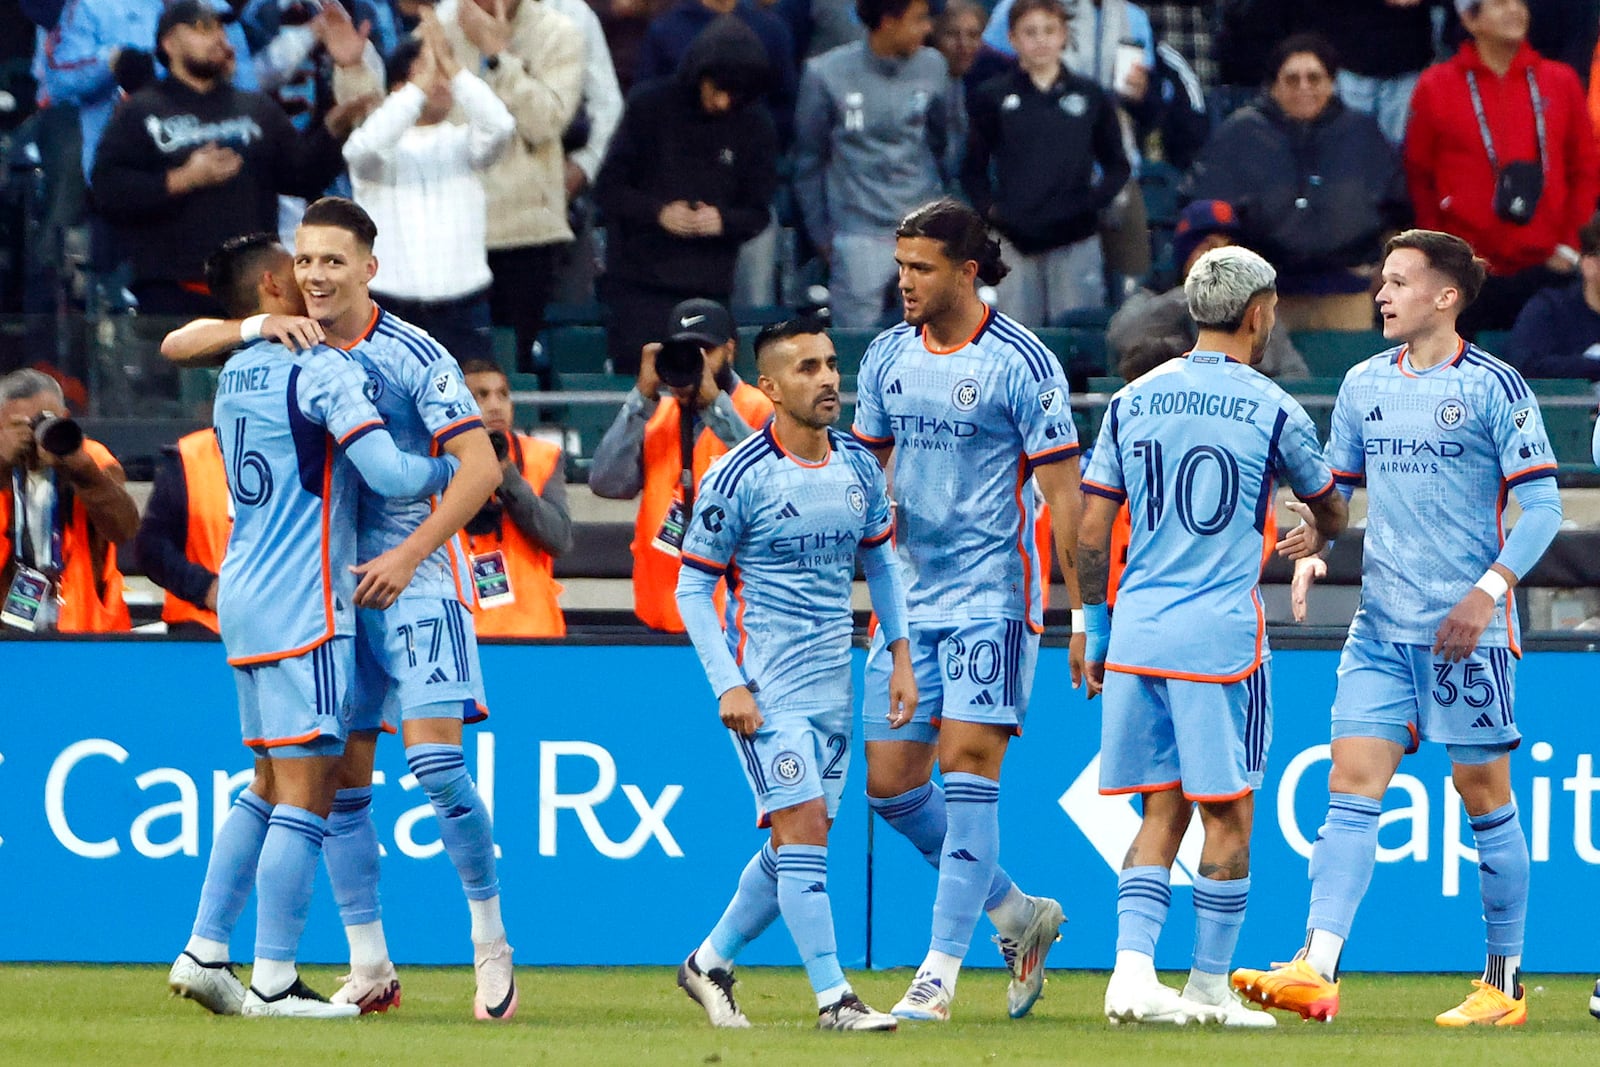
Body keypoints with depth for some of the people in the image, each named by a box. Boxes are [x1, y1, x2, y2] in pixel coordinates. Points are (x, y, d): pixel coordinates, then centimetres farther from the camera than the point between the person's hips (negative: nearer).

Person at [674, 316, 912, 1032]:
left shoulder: (858, 466, 5)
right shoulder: (738, 477, -12)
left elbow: (880, 562, 19)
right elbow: (693, 587, -7)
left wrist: (900, 657, 10)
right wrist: (727, 685, -14)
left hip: (834, 685, 6)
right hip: (765, 684, -6)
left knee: (795, 847, 9)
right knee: (803, 830, -14)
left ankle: (710, 964, 27)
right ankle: (833, 999, -13)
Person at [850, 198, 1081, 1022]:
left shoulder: (1021, 363, -10)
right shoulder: (887, 358, 7)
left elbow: (1063, 496, -8)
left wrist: (1082, 613, -11)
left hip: (992, 598, -7)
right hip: (909, 599, 7)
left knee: (967, 768, -13)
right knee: (890, 783, 3)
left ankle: (941, 969, -10)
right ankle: (1017, 915, 21)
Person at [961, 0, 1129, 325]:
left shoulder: (1092, 97, 8)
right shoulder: (992, 97, 5)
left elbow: (1117, 165, 13)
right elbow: (973, 169, 8)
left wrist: (1095, 201, -5)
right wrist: (989, 210, -8)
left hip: (1076, 240, 1)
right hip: (1014, 239, -1)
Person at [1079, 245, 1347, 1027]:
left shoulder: (1131, 402, 7)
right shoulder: (1271, 411, -3)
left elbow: (1091, 534, 6)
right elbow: (1332, 511, 14)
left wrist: (1096, 630, 16)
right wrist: (1316, 537, 37)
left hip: (1136, 632, 4)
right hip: (1222, 635, -4)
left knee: (1160, 811, 9)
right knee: (1227, 816, 5)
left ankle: (1132, 970, -5)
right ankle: (1210, 987, 10)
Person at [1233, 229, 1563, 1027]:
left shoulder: (1493, 387, -6)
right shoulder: (1364, 385, 10)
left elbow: (1541, 504, -7)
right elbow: (1335, 486, 20)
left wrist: (1490, 589, -17)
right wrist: (1314, 550, 1)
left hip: (1466, 628, -5)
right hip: (1381, 626, 5)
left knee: (1483, 796, 2)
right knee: (1351, 787, -7)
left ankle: (1506, 983, 13)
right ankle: (1316, 971, -16)